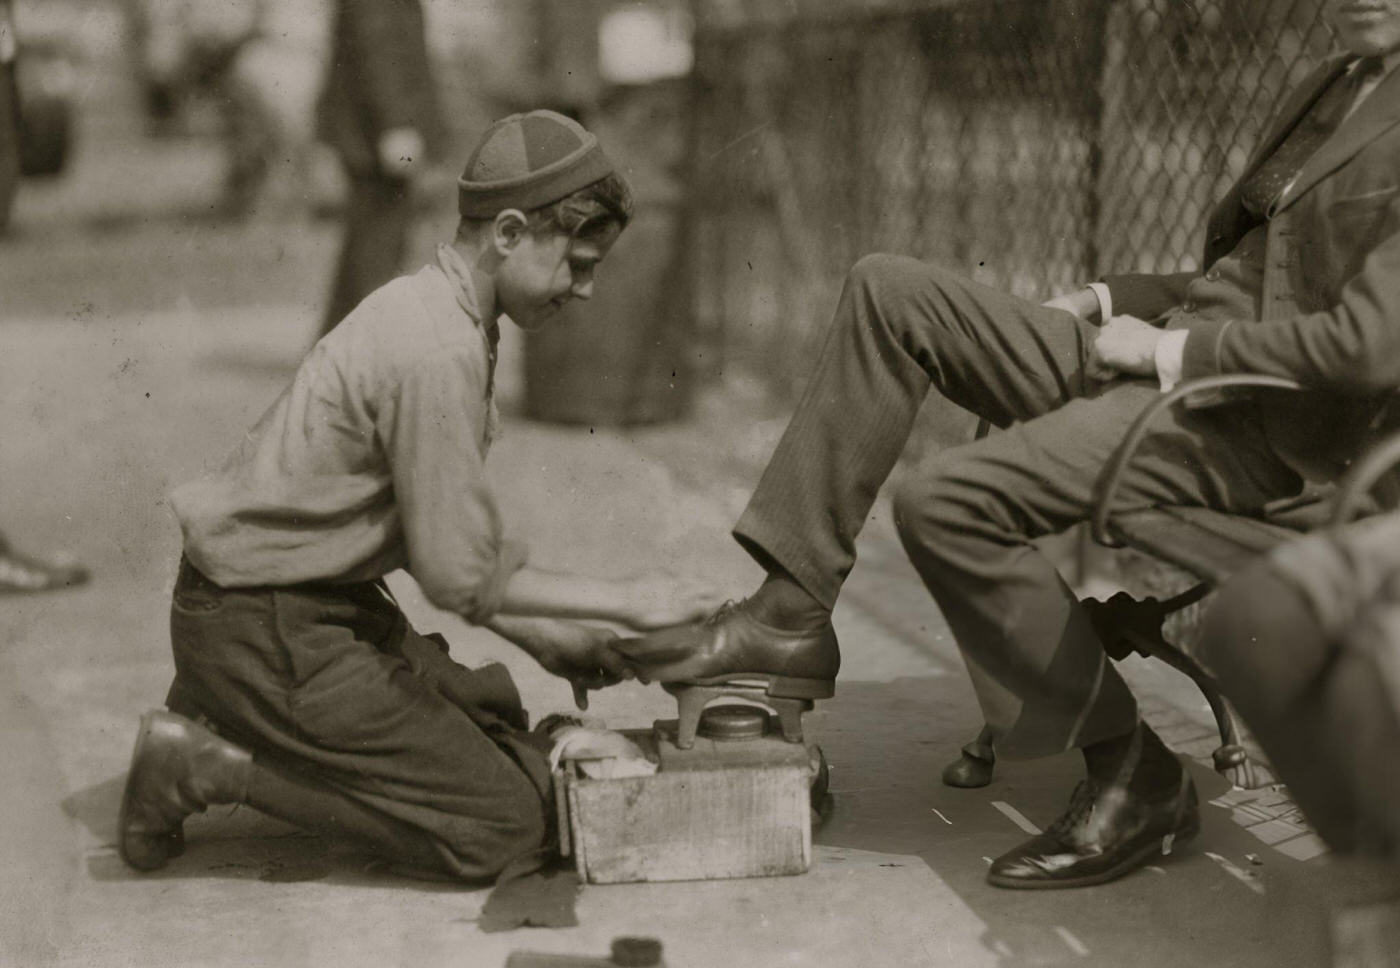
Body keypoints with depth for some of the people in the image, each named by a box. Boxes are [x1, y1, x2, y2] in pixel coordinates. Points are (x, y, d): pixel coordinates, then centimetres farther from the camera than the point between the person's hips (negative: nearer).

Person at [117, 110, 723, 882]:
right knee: (508, 821, -7)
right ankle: (208, 765, -5)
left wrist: (541, 637, 11)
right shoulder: (439, 353, -23)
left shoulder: (422, 306, 8)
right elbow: (461, 574, -22)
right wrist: (623, 601, -10)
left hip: (319, 604, 10)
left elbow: (430, 532, 14)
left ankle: (224, 720, 14)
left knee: (504, 724, 20)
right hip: (269, 628, -10)